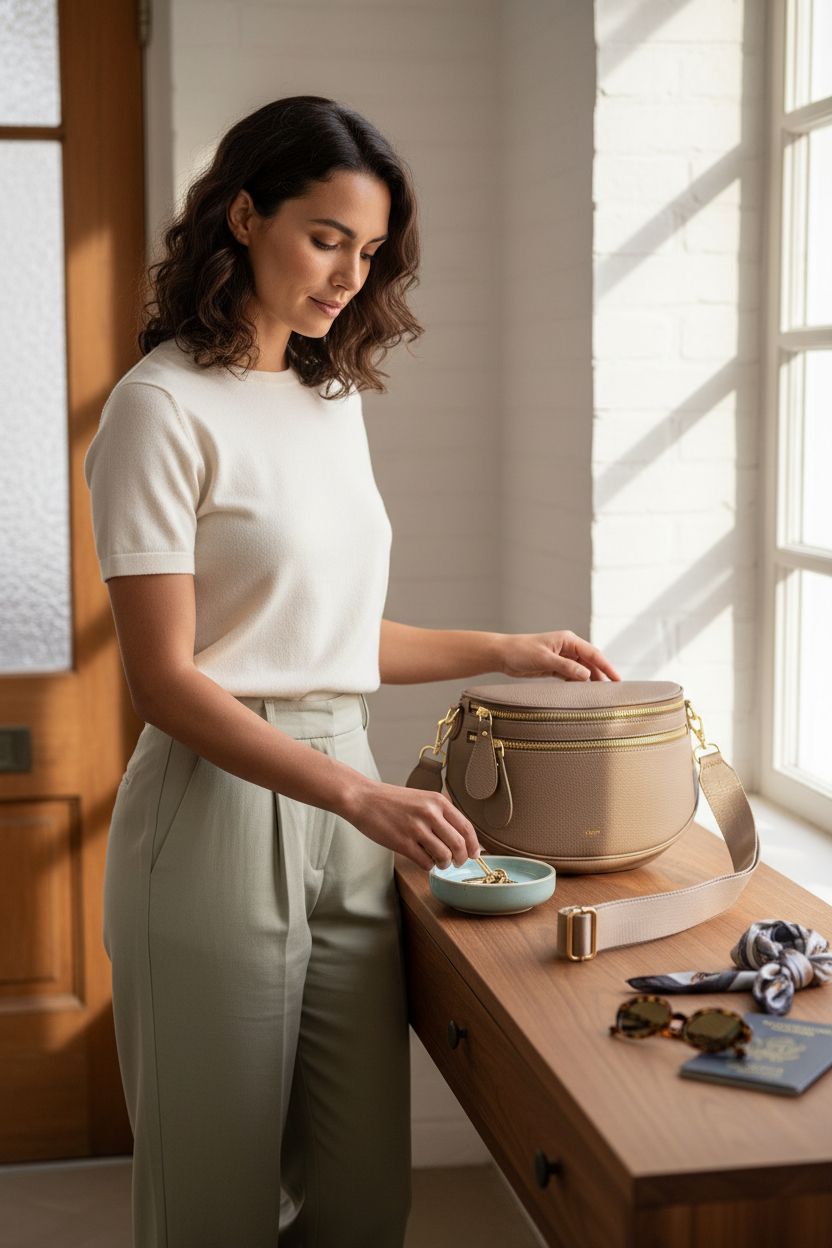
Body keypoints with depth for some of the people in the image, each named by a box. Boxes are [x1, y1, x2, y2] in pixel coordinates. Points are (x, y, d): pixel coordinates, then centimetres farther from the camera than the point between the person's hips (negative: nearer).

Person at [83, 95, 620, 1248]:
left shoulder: (335, 401, 14)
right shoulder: (165, 407, -8)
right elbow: (164, 678, -14)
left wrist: (503, 651, 14)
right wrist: (362, 796, -21)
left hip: (345, 811, 7)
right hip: (222, 804, -6)